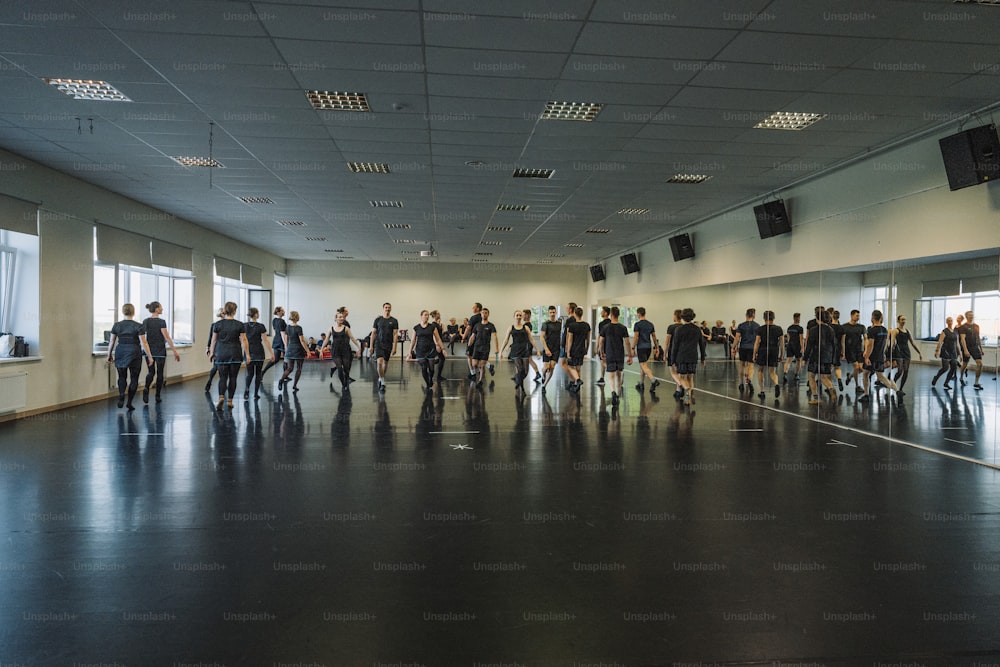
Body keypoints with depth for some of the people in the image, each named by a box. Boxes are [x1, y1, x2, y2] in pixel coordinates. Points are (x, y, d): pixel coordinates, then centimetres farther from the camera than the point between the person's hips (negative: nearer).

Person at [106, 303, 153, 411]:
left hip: (120, 353, 3)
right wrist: (150, 356, -6)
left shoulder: (117, 325, 1)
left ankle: (121, 395, -10)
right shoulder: (138, 326, -8)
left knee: (122, 377, 16)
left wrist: (109, 355, 16)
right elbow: (144, 343, -11)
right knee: (134, 378, 8)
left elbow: (112, 342, 6)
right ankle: (129, 402, 8)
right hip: (134, 353, -3)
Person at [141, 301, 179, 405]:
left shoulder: (145, 321, 2)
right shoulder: (161, 322, -13)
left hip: (149, 349, 4)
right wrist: (174, 351, -17)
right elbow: (167, 338, -18)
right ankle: (157, 396, 11)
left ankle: (146, 389, -13)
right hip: (160, 351, -4)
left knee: (151, 372, 14)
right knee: (160, 372, 7)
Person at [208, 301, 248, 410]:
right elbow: (243, 340, -6)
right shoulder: (239, 325, -5)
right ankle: (229, 401, 11)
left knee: (222, 377, 4)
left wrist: (212, 353, 14)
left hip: (221, 353, 1)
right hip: (235, 354, -1)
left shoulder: (218, 324, -1)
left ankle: (221, 397, -17)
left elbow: (214, 340, 4)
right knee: (233, 377, 8)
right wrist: (247, 354, -1)